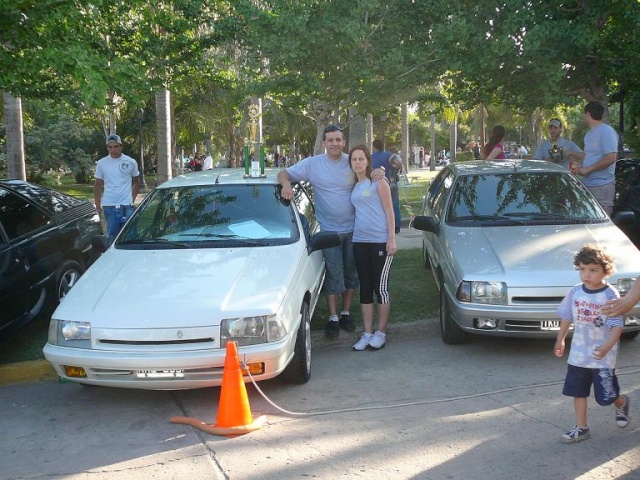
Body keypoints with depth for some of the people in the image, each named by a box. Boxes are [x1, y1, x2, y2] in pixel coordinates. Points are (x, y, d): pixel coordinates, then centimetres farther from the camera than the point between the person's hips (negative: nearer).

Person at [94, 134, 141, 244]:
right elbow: (97, 186, 10)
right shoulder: (101, 163, 4)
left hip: (126, 206, -1)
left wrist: (133, 198, 5)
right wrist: (97, 206, 7)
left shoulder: (130, 162, 1)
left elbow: (137, 182, 14)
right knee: (112, 236, 9)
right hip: (108, 206, 1)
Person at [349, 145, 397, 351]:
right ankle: (367, 333, 14)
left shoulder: (378, 181, -1)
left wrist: (392, 239, -12)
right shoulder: (353, 186, 15)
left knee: (381, 287, -1)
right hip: (360, 241, 6)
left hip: (380, 241, -6)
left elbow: (389, 211, -5)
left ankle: (381, 333, 8)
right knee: (365, 288, 8)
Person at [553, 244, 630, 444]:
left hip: (602, 357, -4)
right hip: (578, 354, 5)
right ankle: (581, 429, 24)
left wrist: (607, 347, -33)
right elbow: (566, 317, 12)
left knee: (606, 396, 6)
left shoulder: (610, 295, -16)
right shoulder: (575, 292, -2)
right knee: (578, 392, 10)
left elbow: (617, 326, -19)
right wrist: (560, 341, 17)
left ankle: (622, 403, 40)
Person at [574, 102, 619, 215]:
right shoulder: (589, 133, 17)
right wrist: (581, 167, 7)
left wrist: (587, 169, -17)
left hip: (602, 185, -9)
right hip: (588, 183, 9)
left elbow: (611, 158, -21)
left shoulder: (607, 132, -12)